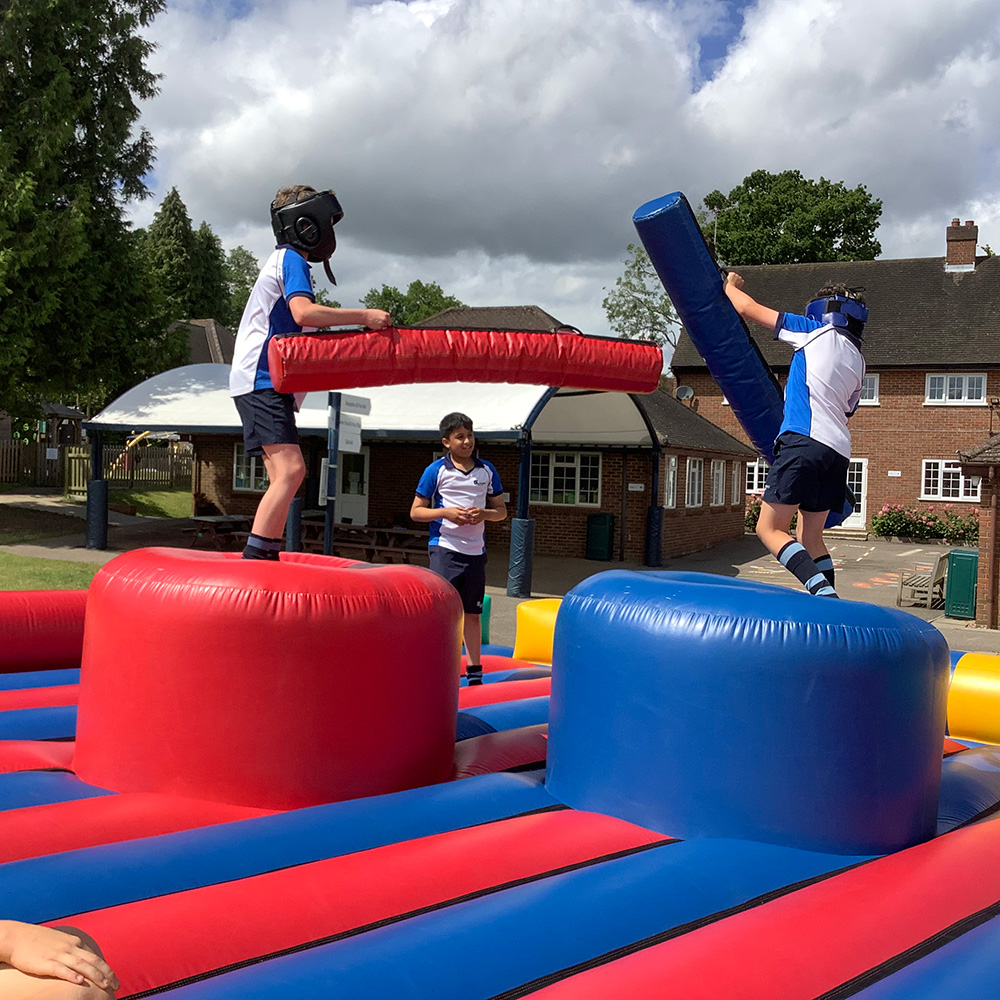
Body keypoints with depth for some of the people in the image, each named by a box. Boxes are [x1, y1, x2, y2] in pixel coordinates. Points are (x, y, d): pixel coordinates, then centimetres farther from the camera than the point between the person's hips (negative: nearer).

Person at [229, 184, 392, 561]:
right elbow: (304, 312, -24)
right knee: (290, 469, -22)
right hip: (261, 382, -11)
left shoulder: (284, 261, 26)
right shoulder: (290, 260, -5)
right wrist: (363, 316, -20)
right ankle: (253, 559, -28)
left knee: (285, 476, 6)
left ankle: (267, 560, 6)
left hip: (270, 383, 11)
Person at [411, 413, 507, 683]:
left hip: (475, 551, 4)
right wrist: (446, 512, -15)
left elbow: (501, 510, 14)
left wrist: (484, 514, -8)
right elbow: (416, 511, 0)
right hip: (445, 548, -4)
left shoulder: (487, 470, 8)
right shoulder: (436, 471, -2)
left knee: (472, 614, 11)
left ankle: (475, 672, 21)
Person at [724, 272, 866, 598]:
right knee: (810, 538, 14)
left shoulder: (819, 332, 7)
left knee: (770, 528, -9)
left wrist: (730, 286, 30)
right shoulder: (857, 362, 25)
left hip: (806, 439, -8)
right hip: (839, 451, 8)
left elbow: (748, 308, 10)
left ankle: (823, 590, -26)